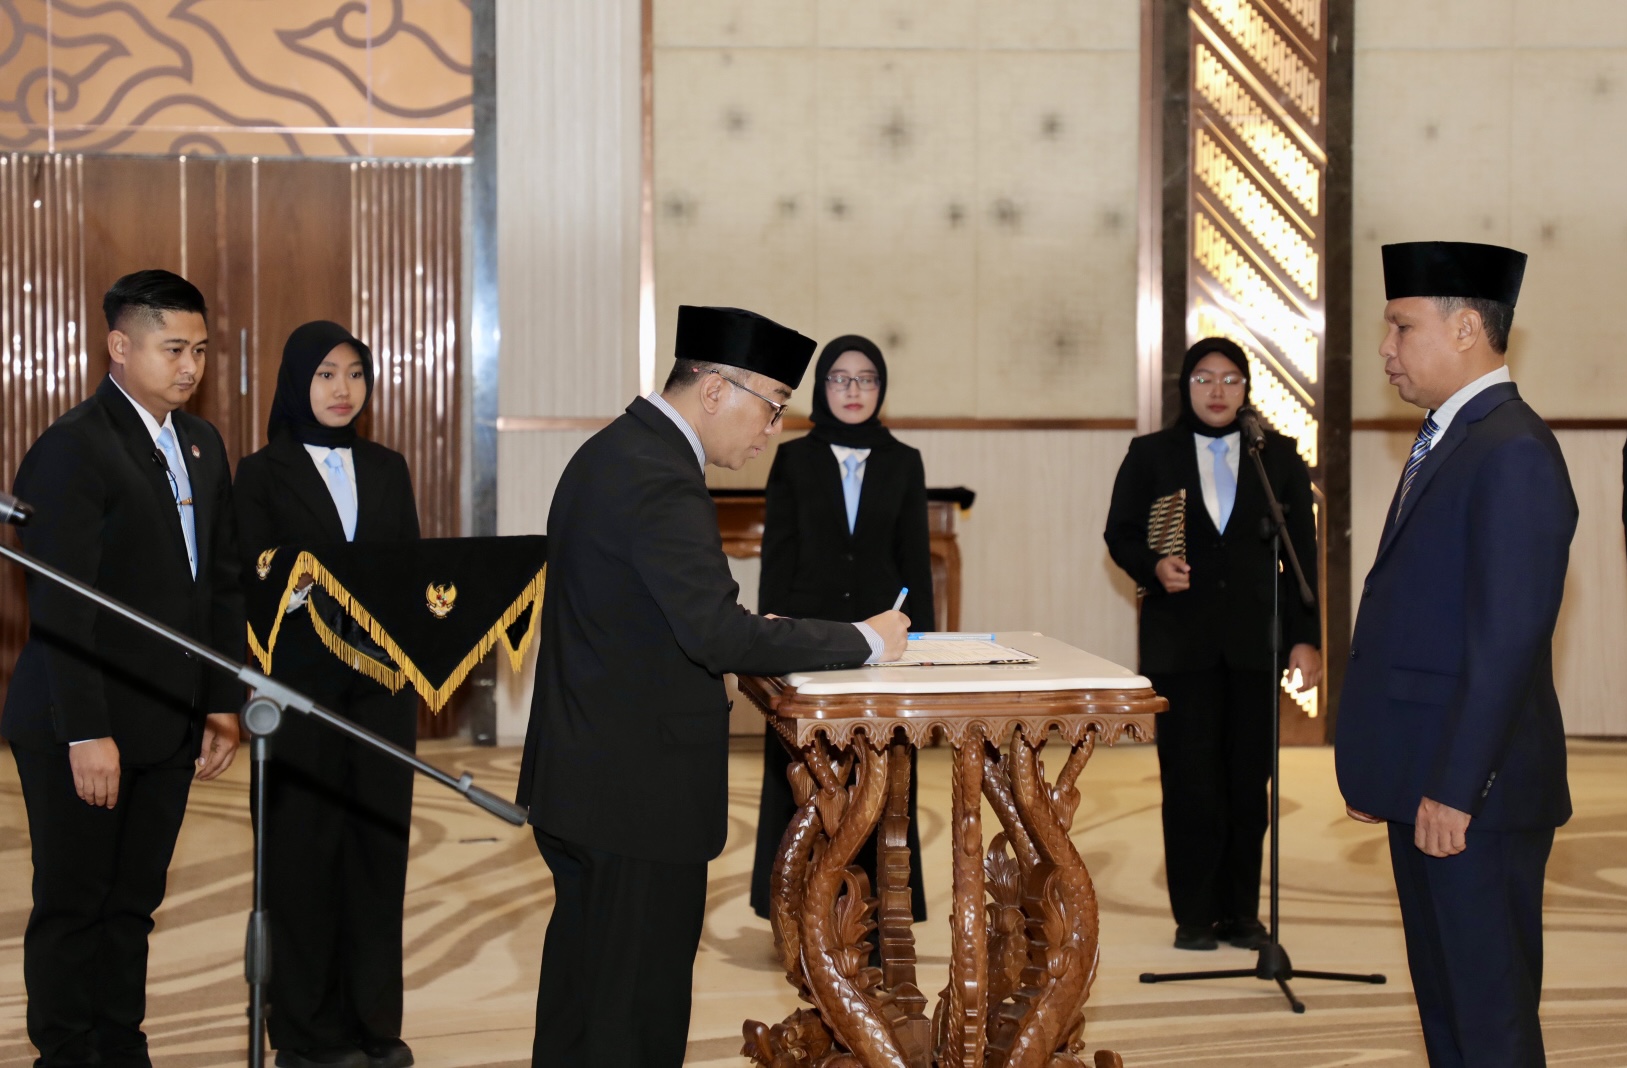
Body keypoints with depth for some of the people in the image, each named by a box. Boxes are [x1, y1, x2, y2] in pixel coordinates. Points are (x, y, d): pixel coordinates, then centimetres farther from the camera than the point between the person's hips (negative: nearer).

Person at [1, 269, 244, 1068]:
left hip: (169, 724, 7)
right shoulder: (73, 448, -12)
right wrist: (86, 734, -19)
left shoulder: (202, 446, 11)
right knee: (73, 906, 4)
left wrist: (223, 702, 9)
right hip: (83, 727, -7)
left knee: (133, 904, 13)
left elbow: (221, 584, 15)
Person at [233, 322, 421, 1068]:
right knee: (303, 849, 1)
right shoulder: (264, 473, 0)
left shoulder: (387, 469, 12)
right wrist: (290, 586, -27)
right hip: (301, 685, -3)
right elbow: (250, 584, -7)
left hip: (381, 684, 4)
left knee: (378, 844, 6)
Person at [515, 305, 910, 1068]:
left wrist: (740, 628, 7)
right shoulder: (661, 480, -21)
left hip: (583, 772, 10)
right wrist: (862, 642, -18)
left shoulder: (610, 452, 11)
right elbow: (718, 636, -27)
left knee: (581, 984, 20)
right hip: (641, 786, -10)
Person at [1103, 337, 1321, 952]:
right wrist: (1154, 567, -17)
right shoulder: (1151, 456, 6)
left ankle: (1242, 913, 15)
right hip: (1181, 641, -1)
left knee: (1249, 780, 4)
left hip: (1254, 640, 1)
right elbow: (1121, 535, 5)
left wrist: (1306, 638, 1)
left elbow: (1302, 553, 7)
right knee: (1190, 779, -1)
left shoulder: (1279, 458, 8)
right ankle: (1196, 916, 8)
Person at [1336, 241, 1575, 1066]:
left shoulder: (1512, 453, -16)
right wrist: (1376, 769, 16)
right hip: (1427, 789, 10)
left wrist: (1453, 791, -21)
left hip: (1474, 798, -10)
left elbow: (1508, 638, -21)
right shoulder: (1449, 441, 16)